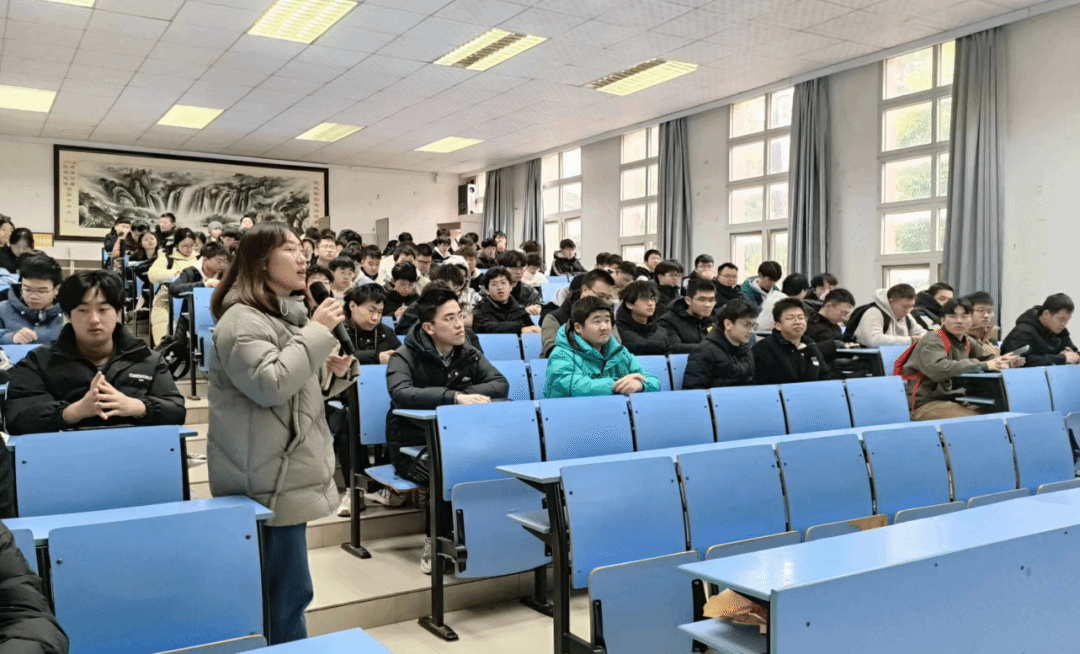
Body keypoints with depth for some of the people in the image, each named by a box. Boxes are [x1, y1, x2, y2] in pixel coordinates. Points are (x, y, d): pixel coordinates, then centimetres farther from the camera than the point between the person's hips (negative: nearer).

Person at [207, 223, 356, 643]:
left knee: (281, 586, 18)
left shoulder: (290, 314, 13)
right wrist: (317, 332, -21)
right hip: (270, 480, -9)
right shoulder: (242, 320, -15)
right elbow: (270, 384, -28)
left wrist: (335, 372, 1)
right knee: (288, 589, -3)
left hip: (290, 473, 9)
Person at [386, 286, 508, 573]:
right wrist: (454, 396, -39)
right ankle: (435, 543, -11)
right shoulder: (405, 357, -10)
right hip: (413, 447, -4)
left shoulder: (469, 354, 7)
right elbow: (401, 394, -30)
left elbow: (501, 384, -4)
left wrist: (467, 393, -22)